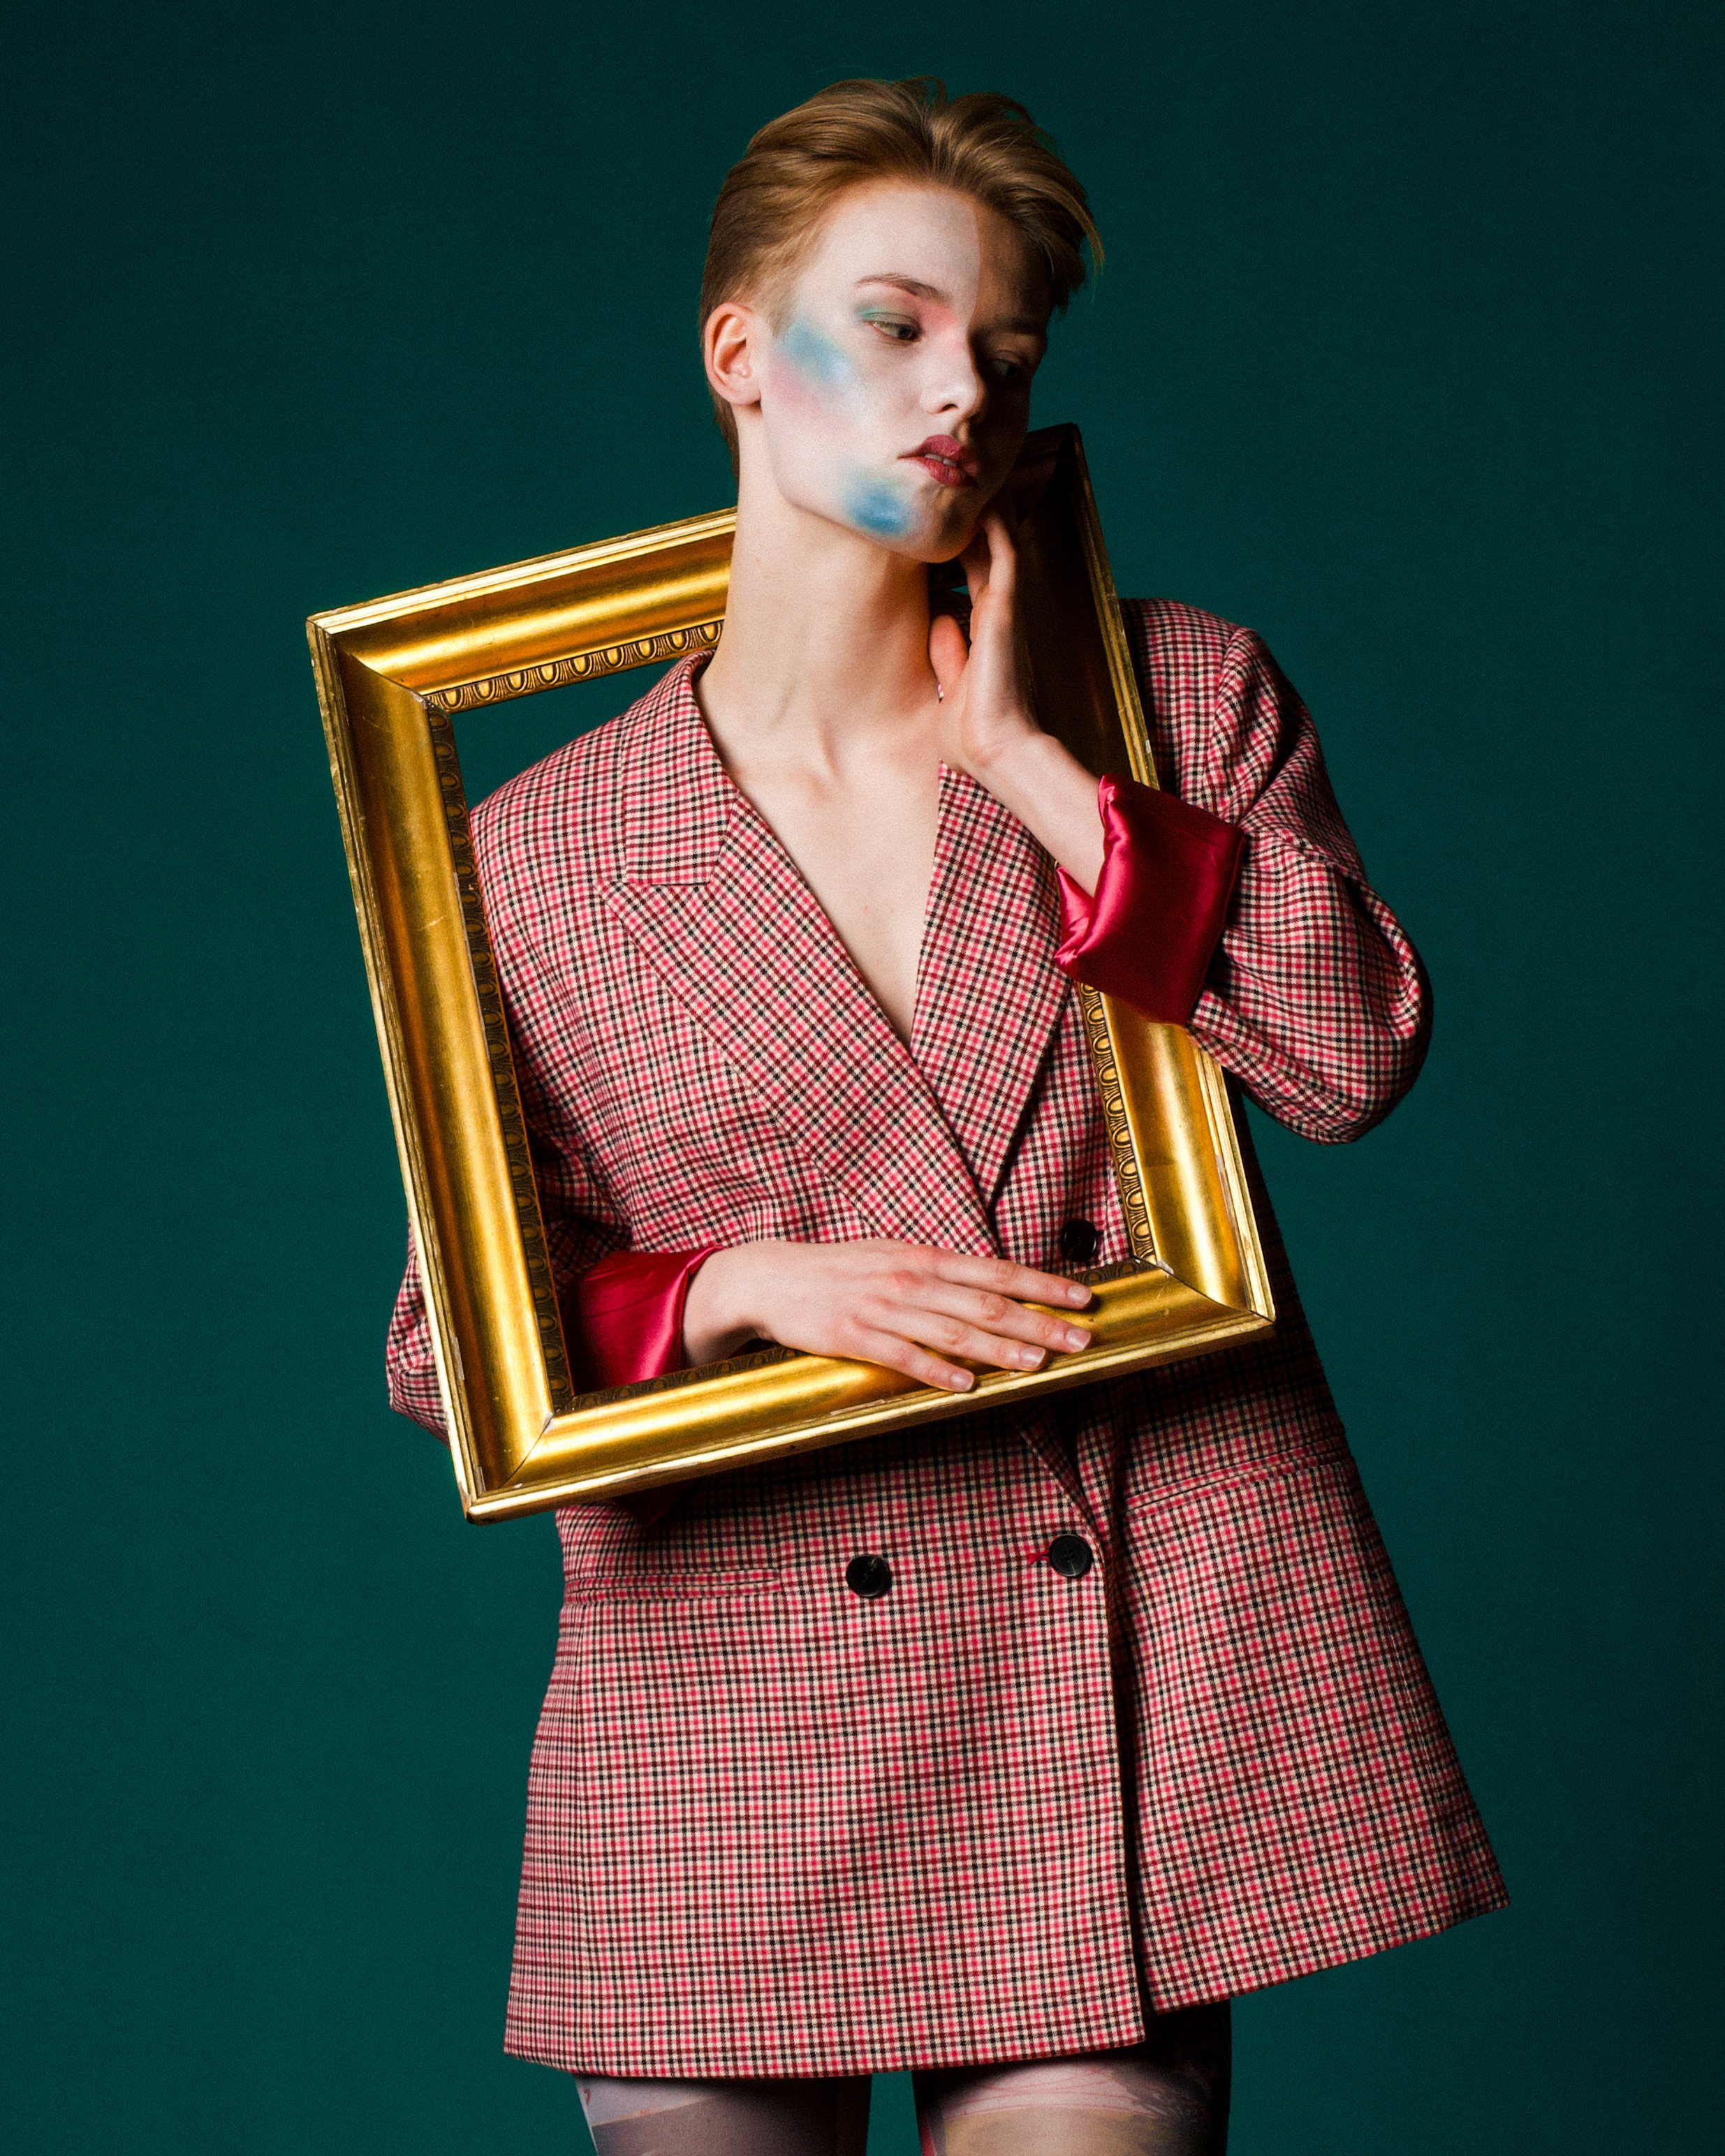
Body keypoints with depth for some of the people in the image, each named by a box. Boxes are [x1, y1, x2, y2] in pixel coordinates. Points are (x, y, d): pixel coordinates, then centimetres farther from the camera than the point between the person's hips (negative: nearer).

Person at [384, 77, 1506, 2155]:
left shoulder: (1184, 695, 8)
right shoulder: (537, 857, 4)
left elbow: (1354, 1054, -7)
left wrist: (1024, 762, -8)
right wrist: (742, 1289, -11)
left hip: (1140, 1668, 1)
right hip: (735, 1713, 0)